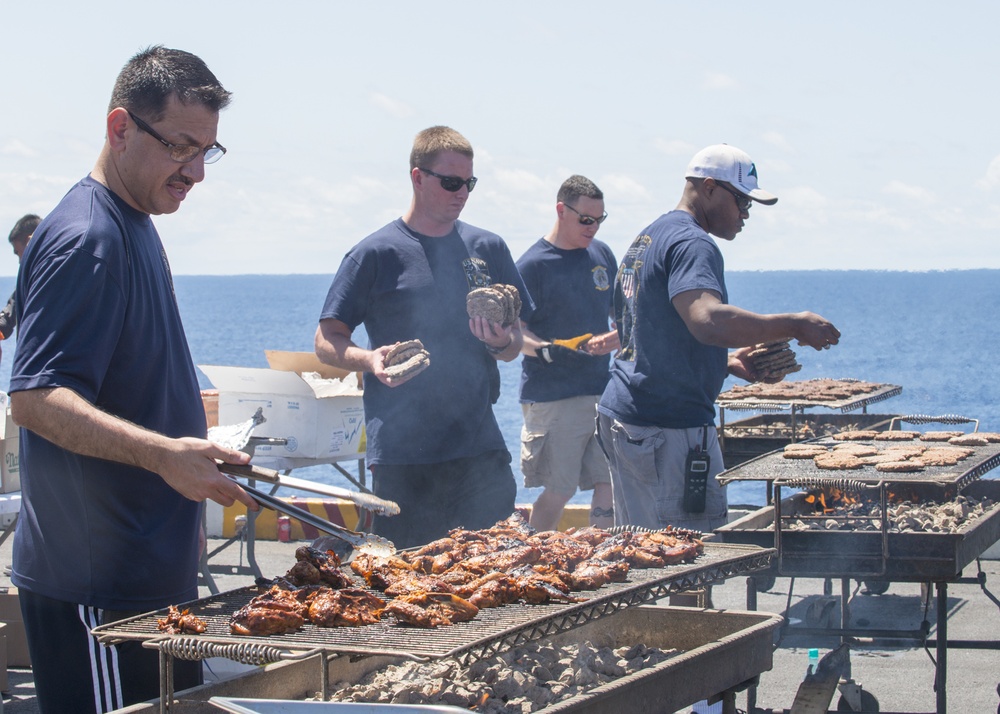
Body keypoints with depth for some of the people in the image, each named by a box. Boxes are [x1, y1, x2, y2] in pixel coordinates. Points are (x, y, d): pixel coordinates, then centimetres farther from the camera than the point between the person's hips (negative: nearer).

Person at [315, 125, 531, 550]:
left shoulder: (488, 249, 13)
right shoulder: (377, 253, 1)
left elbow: (514, 346, 18)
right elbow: (327, 341, 2)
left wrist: (502, 342, -6)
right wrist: (368, 359, -19)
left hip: (480, 449, 4)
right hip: (402, 455, -3)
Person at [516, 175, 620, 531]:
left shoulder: (602, 254, 12)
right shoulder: (533, 264, -6)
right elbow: (515, 332, -8)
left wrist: (614, 338, -2)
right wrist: (547, 350, -27)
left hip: (603, 391, 6)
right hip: (552, 396, -6)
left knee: (610, 482, 2)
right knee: (559, 491, -3)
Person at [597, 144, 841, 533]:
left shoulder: (647, 239, 19)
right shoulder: (692, 244, -13)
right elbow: (708, 321, -32)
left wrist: (729, 362, 17)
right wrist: (794, 325, -24)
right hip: (669, 428, -10)